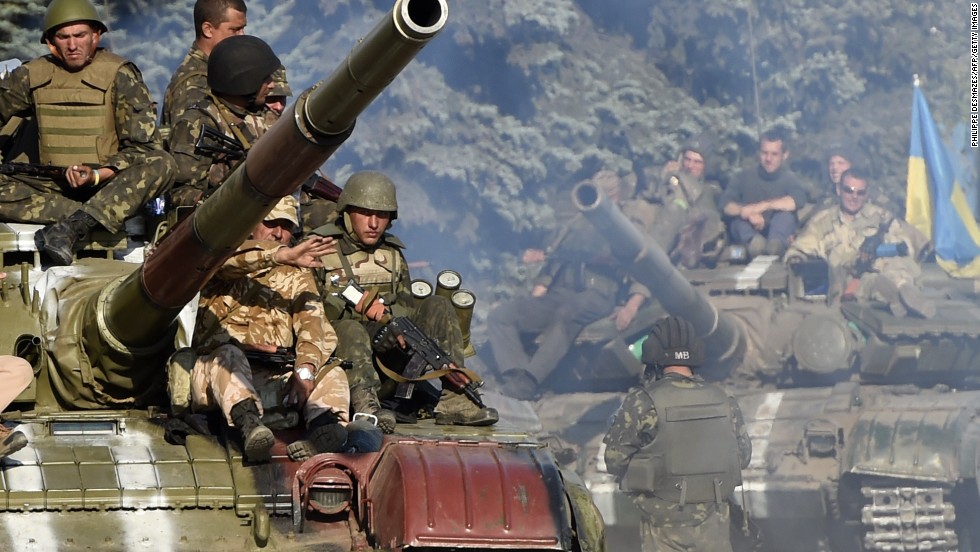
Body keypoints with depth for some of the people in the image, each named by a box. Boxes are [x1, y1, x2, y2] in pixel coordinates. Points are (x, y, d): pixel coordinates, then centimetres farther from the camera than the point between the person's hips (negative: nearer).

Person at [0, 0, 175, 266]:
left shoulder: (119, 76, -6)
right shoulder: (32, 76, 3)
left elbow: (143, 148, -9)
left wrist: (98, 175, -24)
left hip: (108, 185, -2)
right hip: (52, 187, 2)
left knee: (161, 164, -32)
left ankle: (73, 226, -43)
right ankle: (86, 220, -31)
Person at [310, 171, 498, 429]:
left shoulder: (393, 255, 15)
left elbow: (408, 308, 8)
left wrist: (386, 312, -15)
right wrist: (355, 306, -22)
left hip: (385, 349, 5)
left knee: (438, 307, -8)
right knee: (350, 330, -38)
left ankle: (453, 398, -18)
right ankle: (364, 404, -56)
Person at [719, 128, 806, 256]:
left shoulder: (789, 179, 4)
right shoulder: (745, 177, 7)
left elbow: (798, 200, -19)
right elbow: (724, 204, -9)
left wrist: (763, 206, -30)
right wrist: (750, 213, -30)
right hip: (748, 235, 1)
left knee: (785, 214, -28)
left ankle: (775, 244, -60)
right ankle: (753, 240, -61)